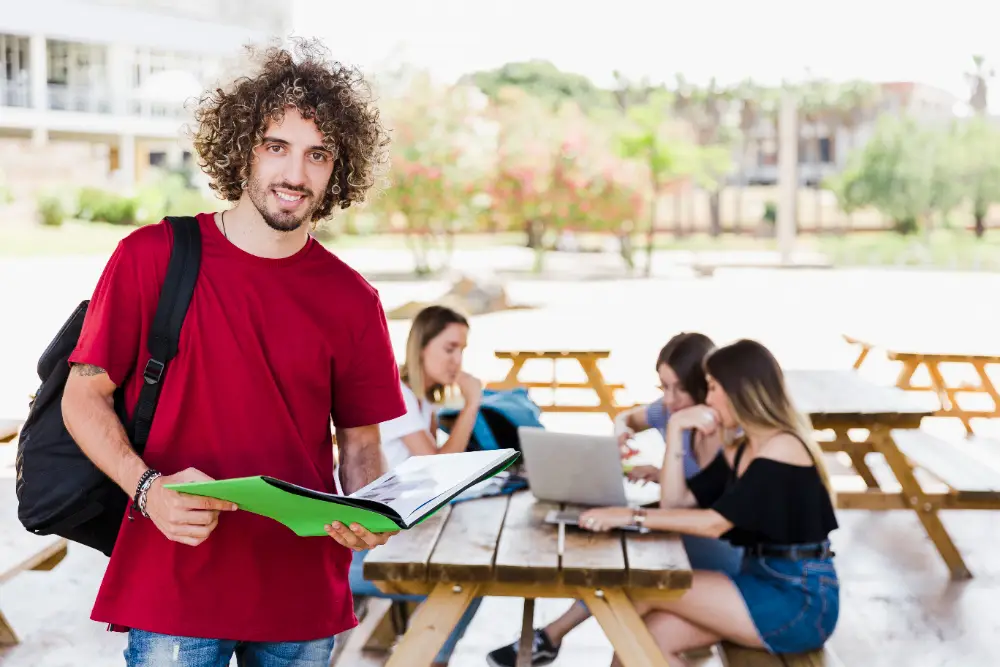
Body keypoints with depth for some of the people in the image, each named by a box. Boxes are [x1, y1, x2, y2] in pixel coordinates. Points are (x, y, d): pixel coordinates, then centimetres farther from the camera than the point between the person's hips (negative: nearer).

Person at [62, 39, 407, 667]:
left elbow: (360, 440, 8)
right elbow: (84, 396, 0)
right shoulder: (151, 257, -5)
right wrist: (148, 488, -16)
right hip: (173, 588, -2)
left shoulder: (352, 301, 1)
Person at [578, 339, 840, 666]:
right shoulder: (740, 451, 14)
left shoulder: (782, 448, -14)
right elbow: (676, 503, 7)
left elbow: (715, 523, -22)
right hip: (762, 585, 8)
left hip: (801, 601, -8)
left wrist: (633, 516, -23)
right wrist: (675, 429, 2)